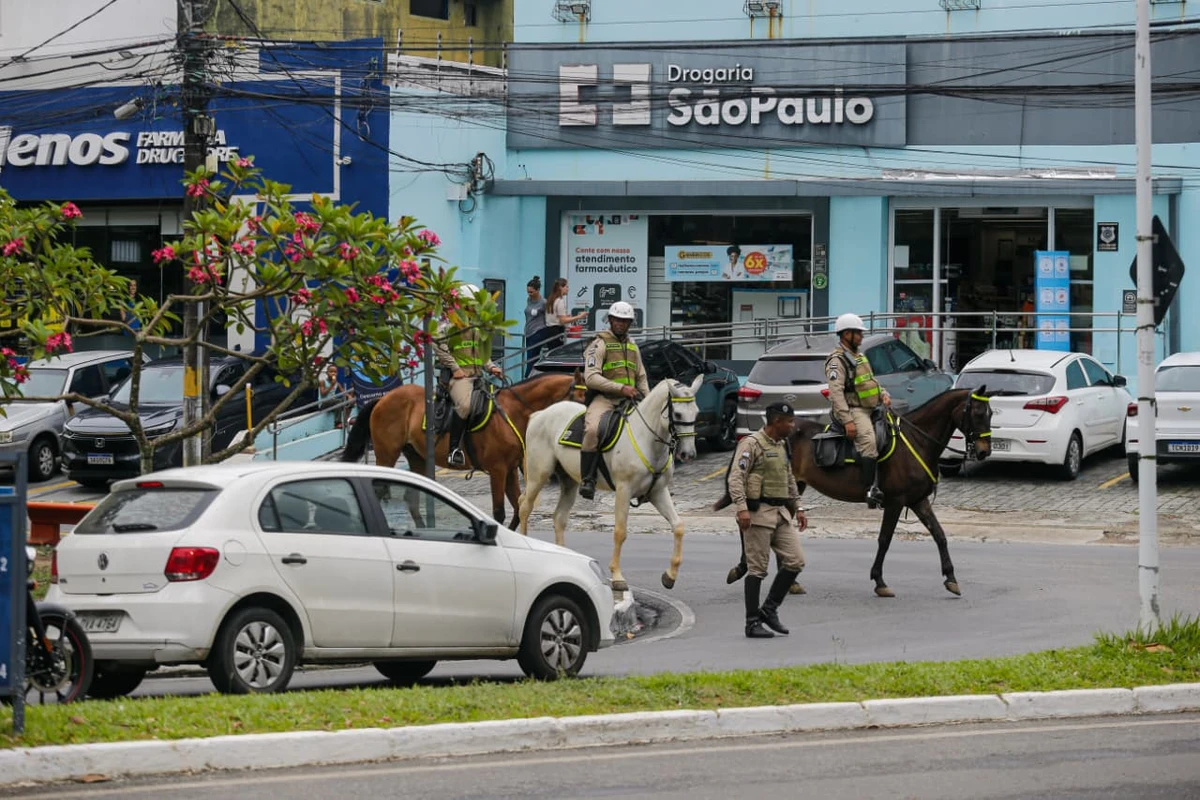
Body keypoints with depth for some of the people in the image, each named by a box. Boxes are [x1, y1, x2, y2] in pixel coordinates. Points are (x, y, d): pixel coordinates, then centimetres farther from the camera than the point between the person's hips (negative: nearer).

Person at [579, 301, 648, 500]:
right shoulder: (600, 344, -1)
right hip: (603, 398, -7)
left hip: (629, 400, 7)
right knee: (592, 429, -34)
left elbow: (641, 377, 29)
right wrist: (620, 388, -19)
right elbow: (591, 377, -12)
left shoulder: (633, 347, 22)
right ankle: (587, 479, -30)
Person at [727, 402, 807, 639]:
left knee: (795, 561, 1)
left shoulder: (782, 446, 17)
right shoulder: (751, 444, -10)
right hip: (759, 512, -8)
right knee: (757, 568, -4)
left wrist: (797, 508, 24)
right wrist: (742, 508, -29)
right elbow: (735, 478, -18)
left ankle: (770, 609, 13)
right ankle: (753, 623, 2)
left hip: (781, 512, 8)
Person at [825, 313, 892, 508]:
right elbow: (836, 392, -19)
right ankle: (872, 490, -35)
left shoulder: (858, 357, 21)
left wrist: (883, 395, 9)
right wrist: (847, 421, -26)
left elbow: (871, 381, 31)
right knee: (868, 442, -29)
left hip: (869, 409, 10)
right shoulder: (837, 360, -10)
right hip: (853, 410, -10)